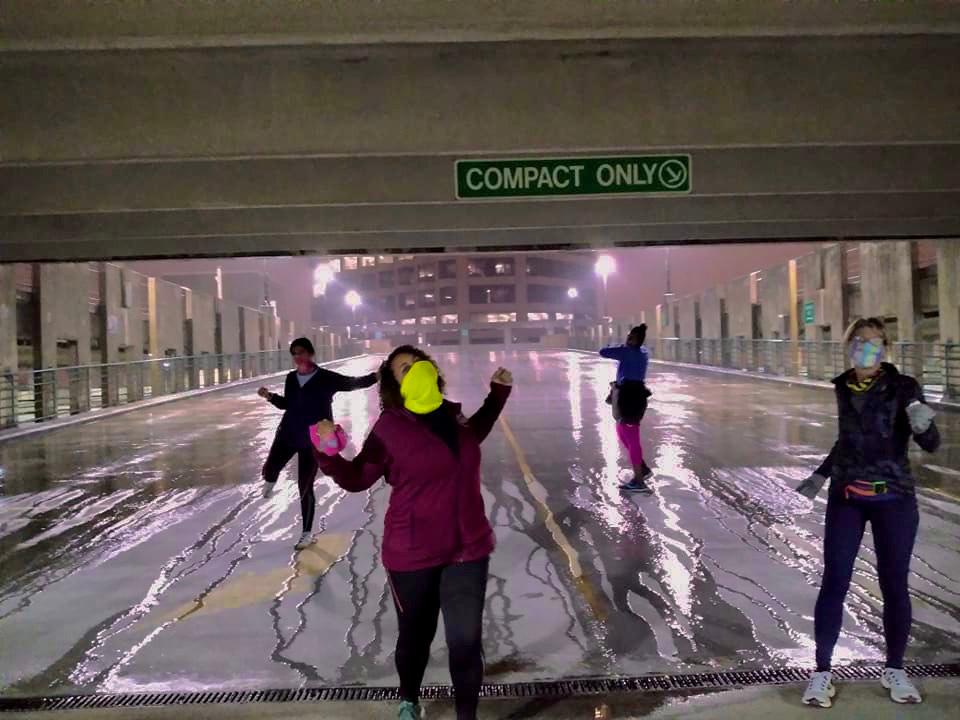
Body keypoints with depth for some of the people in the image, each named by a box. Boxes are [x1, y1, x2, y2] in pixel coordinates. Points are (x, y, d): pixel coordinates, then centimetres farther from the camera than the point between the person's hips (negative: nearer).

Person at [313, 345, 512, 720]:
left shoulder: (450, 413, 2)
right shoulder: (390, 427, -14)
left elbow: (473, 435, 25)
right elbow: (357, 479, -9)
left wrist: (497, 394, 23)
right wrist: (329, 455, -27)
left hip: (467, 548, 3)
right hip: (413, 553, -3)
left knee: (466, 640, 3)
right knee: (416, 635, 17)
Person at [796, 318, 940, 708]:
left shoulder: (903, 387, -8)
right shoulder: (844, 387, 2)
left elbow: (931, 445, -14)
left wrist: (922, 425, -36)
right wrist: (822, 473, 18)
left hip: (893, 499, -2)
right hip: (845, 498, 2)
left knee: (894, 586, 7)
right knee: (833, 584, 1)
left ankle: (894, 670, 27)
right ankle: (822, 672, 12)